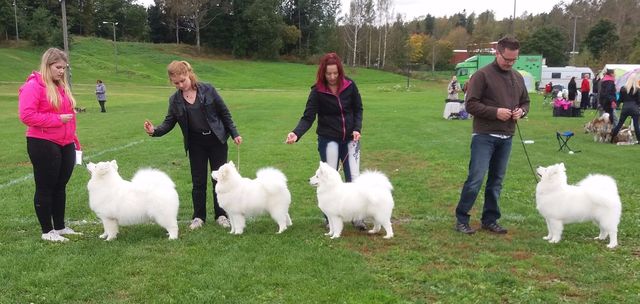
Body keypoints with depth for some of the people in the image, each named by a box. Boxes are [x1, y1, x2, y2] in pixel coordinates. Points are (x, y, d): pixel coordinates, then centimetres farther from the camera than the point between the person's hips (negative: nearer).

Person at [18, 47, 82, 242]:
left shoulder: (62, 86, 14)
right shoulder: (33, 86, -10)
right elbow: (26, 115, -18)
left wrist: (74, 139, 15)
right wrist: (57, 119, -19)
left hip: (65, 145, 7)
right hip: (44, 145, -7)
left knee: (60, 187, 14)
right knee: (45, 188, 3)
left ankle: (60, 226, 25)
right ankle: (47, 231, 12)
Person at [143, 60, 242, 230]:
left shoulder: (207, 90, -8)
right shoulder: (175, 100, -1)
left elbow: (224, 112, -2)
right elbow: (169, 122, 2)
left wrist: (234, 133, -2)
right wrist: (154, 131, -18)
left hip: (217, 140, -2)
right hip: (195, 143, 2)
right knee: (198, 181, 6)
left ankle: (221, 215, 17)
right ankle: (198, 216, 19)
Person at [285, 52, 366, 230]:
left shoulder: (350, 86, -5)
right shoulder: (318, 91, -11)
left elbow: (358, 109, 7)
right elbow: (308, 117, -15)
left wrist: (357, 129, -7)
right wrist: (296, 133, -32)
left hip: (350, 139, 2)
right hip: (328, 139, -2)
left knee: (353, 177, 2)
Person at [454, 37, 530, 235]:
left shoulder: (518, 78, 13)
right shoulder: (482, 75, -7)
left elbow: (525, 102, 23)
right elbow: (471, 104, -11)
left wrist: (521, 111, 0)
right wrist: (495, 112, -20)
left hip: (506, 138, 6)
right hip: (484, 136, -6)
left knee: (496, 181, 11)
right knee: (476, 179, -8)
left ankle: (490, 220, 21)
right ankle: (461, 218, 4)